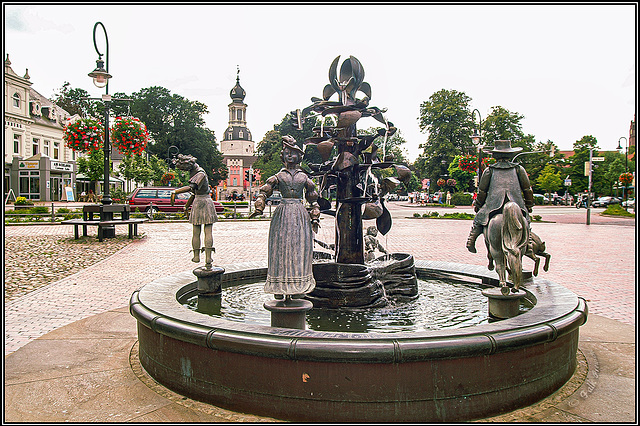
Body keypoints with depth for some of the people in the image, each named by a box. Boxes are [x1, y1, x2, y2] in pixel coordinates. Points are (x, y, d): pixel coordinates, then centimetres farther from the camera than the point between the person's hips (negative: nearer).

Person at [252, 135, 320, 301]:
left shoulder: (304, 177, 11)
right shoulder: (278, 176, 9)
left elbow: (313, 199, 14)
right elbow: (264, 192, 4)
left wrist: (315, 219, 9)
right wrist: (259, 208, -13)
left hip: (300, 214, 1)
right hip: (282, 214, -1)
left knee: (299, 249, -1)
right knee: (281, 248, -4)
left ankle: (297, 287, 6)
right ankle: (280, 289, 1)